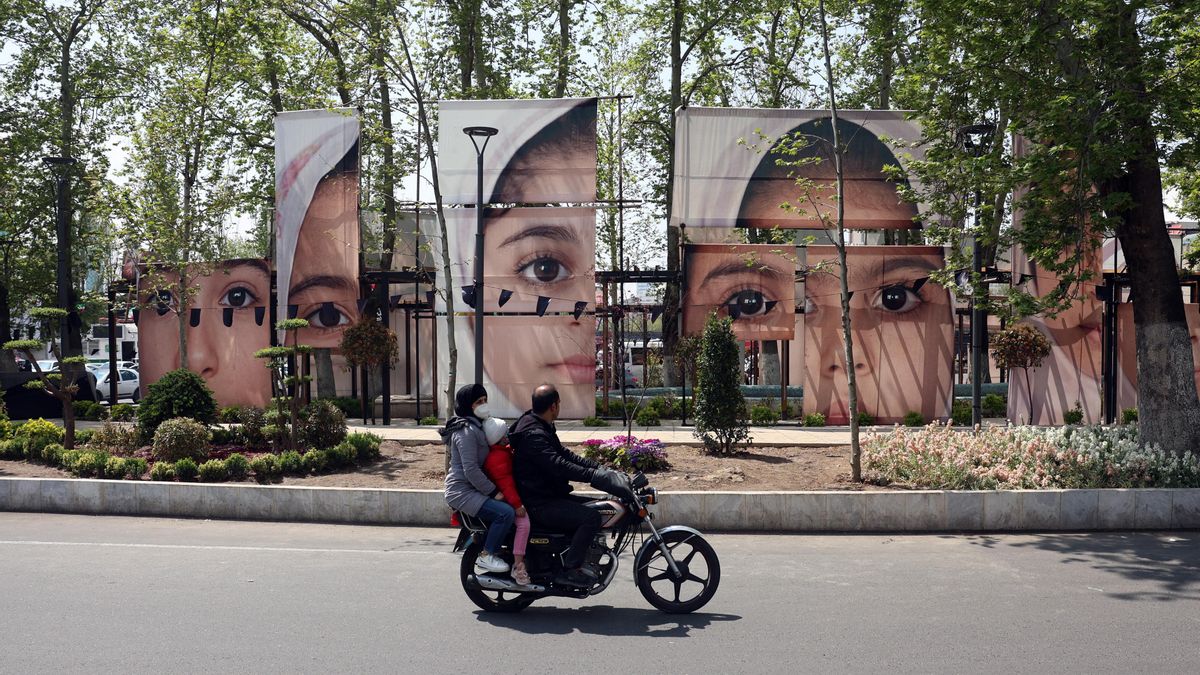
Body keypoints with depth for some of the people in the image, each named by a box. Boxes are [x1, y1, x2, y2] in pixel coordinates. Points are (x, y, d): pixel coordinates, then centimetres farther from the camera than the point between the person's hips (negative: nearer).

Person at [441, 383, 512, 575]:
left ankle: (477, 550, 18)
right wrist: (494, 492, -18)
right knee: (506, 513, -25)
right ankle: (486, 555, -9)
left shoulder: (477, 426, 16)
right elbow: (471, 470, -22)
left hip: (470, 488, 11)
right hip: (462, 491, -11)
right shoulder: (467, 431, -16)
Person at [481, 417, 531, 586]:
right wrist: (517, 504, -29)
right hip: (505, 498, -11)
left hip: (510, 495, 11)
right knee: (524, 522, -27)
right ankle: (518, 566, -26)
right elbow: (505, 483, -28)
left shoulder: (505, 450, 9)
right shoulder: (498, 457, -23)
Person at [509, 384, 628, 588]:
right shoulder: (533, 434, -21)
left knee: (594, 506, 13)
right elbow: (557, 465, -31)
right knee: (591, 517, -22)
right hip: (539, 504, -11)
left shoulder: (542, 427, 14)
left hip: (550, 495, 11)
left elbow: (564, 454, 16)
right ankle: (569, 570, -17)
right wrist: (594, 475, -33)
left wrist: (598, 467, 6)